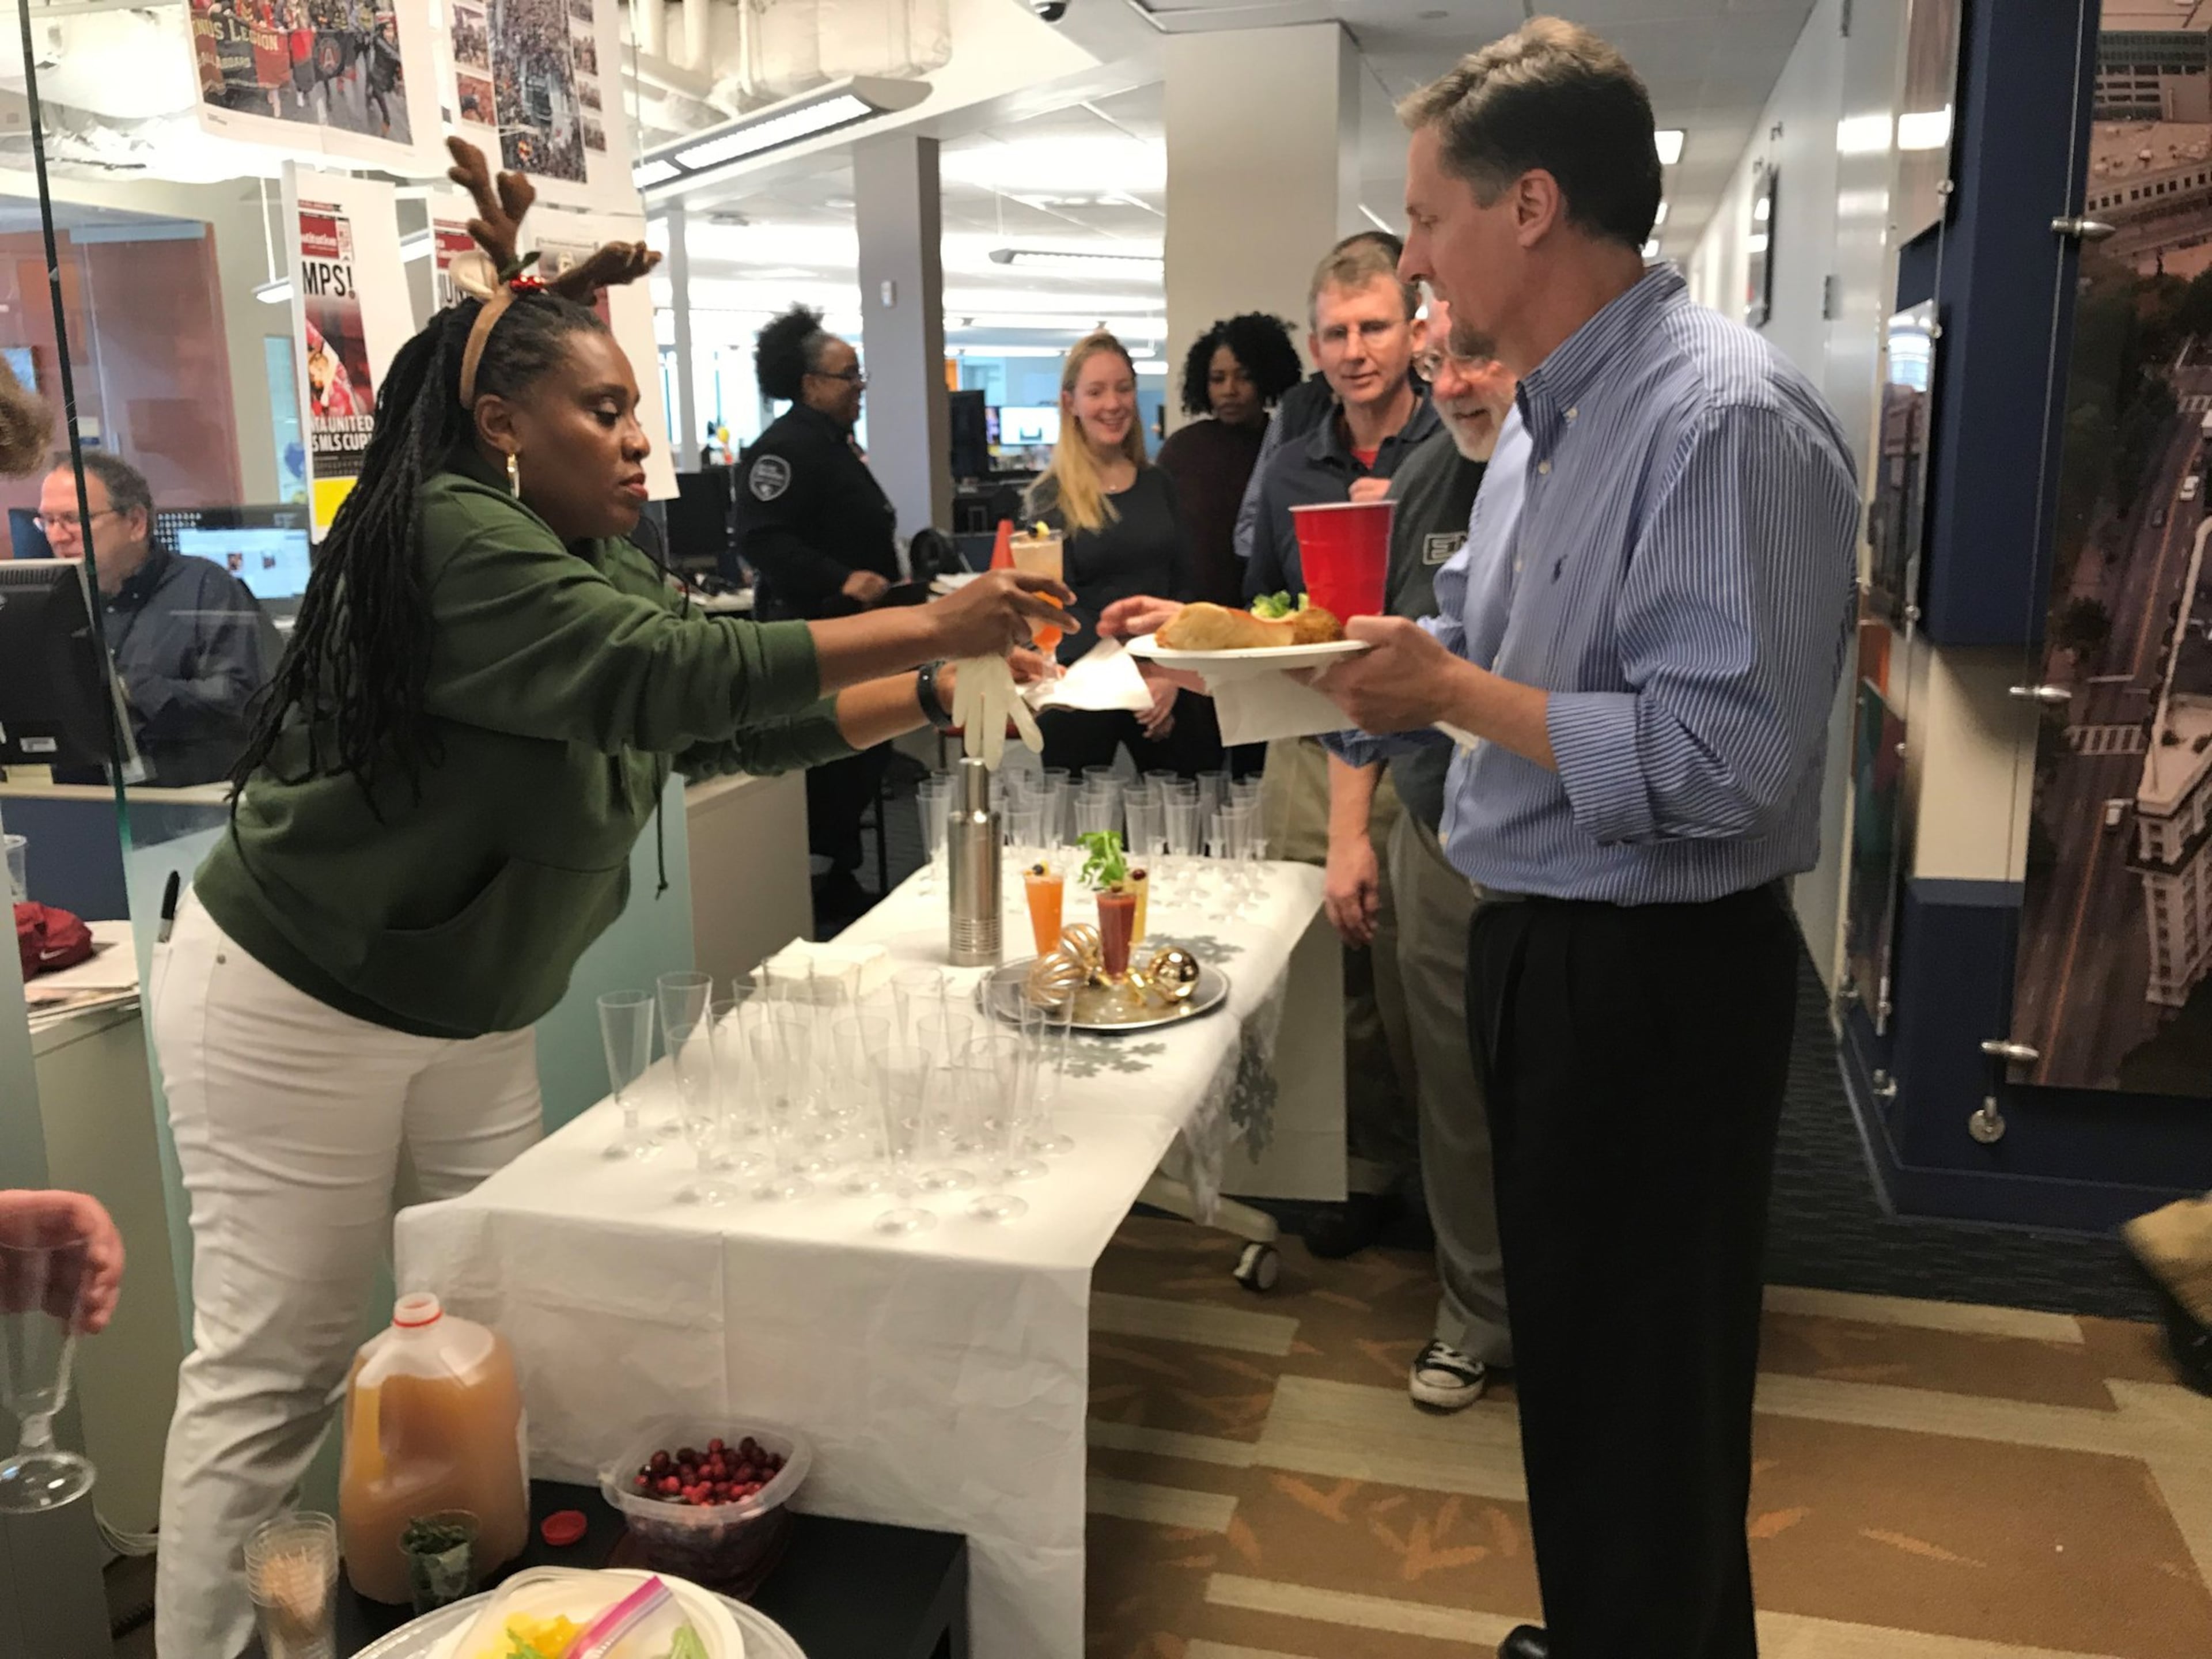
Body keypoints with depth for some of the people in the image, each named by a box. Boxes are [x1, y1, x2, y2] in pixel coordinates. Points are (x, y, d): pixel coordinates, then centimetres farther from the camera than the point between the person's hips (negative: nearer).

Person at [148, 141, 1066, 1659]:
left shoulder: (609, 572, 4)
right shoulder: (447, 539, -22)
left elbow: (745, 724, 6)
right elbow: (670, 676, -33)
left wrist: (933, 695, -6)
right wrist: (927, 624, -32)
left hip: (469, 1011, 8)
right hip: (298, 1007, -8)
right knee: (280, 1371, -1)